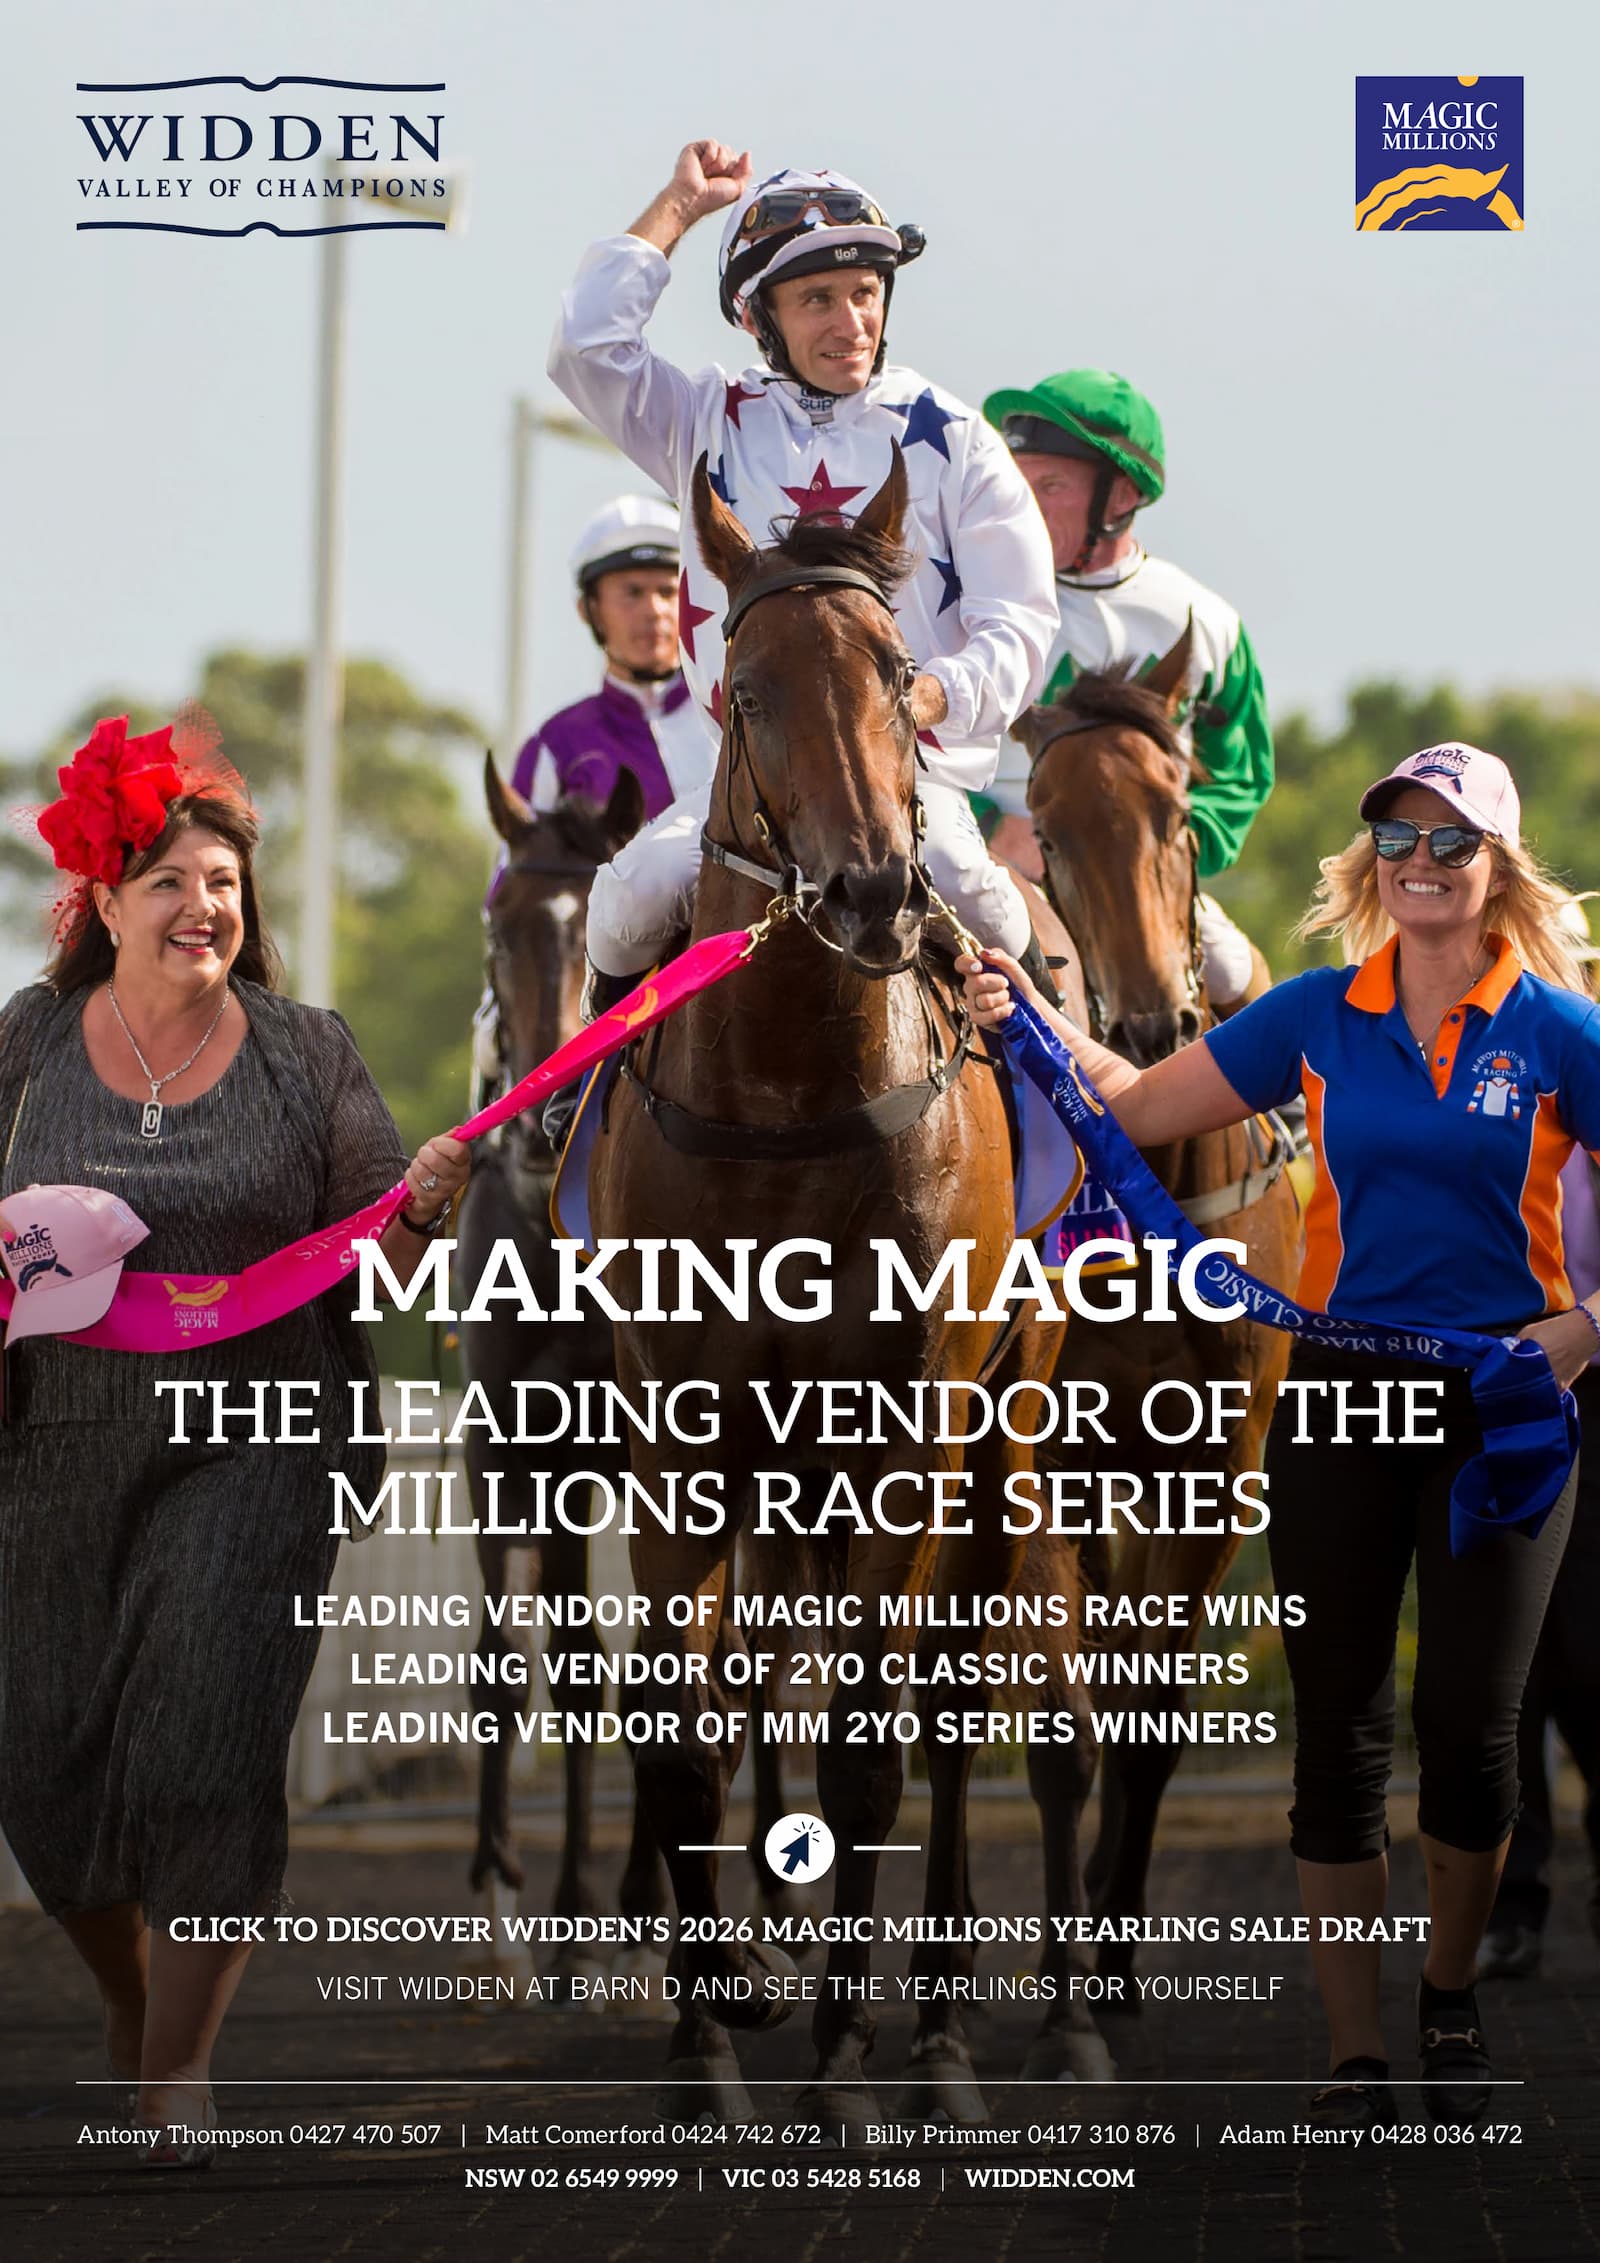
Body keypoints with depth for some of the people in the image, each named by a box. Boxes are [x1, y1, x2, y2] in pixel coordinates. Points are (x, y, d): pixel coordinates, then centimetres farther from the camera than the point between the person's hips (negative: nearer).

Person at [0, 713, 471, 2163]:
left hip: (257, 1445, -2)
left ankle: (180, 2061, 2)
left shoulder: (306, 1055, 2)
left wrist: (427, 1205, -19)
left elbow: (376, 1257, 2)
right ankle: (127, 1988, 33)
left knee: (205, 1748, -10)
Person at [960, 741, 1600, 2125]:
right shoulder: (1320, 1018, 2)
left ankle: (1451, 1998, 26)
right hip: (1345, 1390, 2)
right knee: (1340, 1727, 3)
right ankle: (1356, 2054, 11)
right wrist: (1030, 1023, -3)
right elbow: (1145, 1106, 9)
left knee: (1471, 1725, 1)